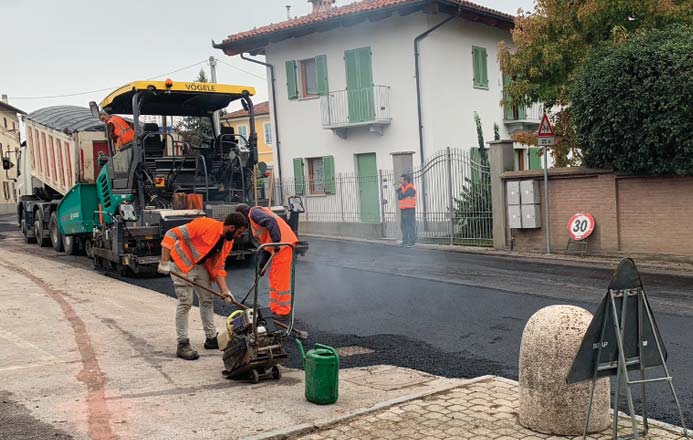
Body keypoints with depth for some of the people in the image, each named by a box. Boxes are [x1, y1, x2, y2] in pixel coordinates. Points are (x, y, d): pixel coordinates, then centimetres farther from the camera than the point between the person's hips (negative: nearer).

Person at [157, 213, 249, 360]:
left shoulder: (228, 242, -1)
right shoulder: (206, 225, -27)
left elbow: (218, 267, 5)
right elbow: (172, 234, -28)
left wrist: (225, 291, -5)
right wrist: (165, 261, -31)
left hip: (200, 266, 9)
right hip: (182, 263, -8)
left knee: (208, 300, 11)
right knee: (185, 302, -11)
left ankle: (211, 338, 24)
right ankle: (182, 345, -3)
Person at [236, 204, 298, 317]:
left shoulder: (254, 212, -1)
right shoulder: (253, 222, 28)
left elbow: (271, 221, -21)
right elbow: (264, 246, 27)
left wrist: (276, 241, -28)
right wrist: (262, 265, 24)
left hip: (283, 245, -10)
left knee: (281, 279, -5)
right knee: (274, 278, 17)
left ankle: (283, 312, 1)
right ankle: (275, 308, 25)